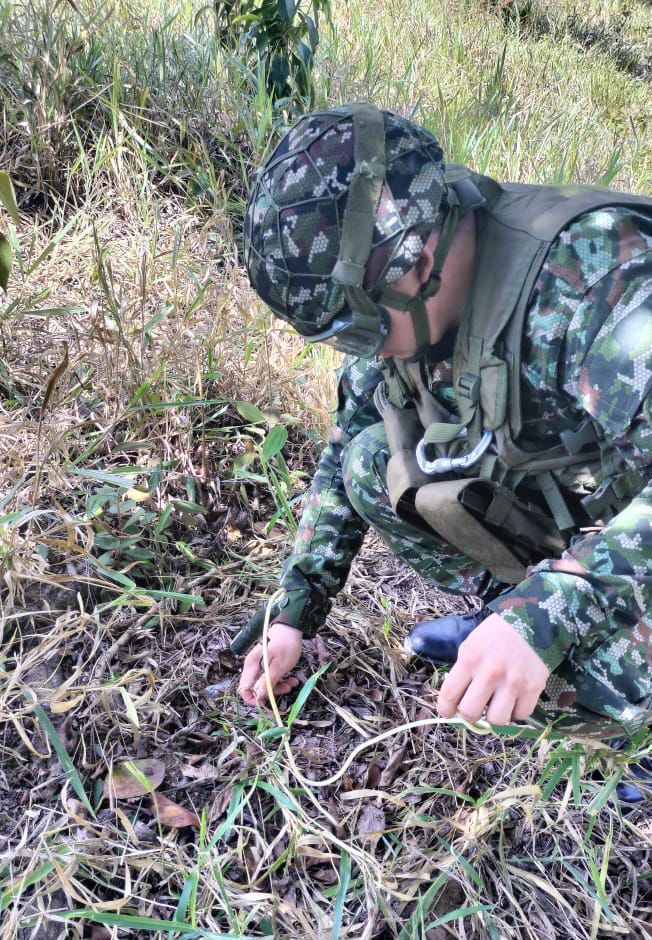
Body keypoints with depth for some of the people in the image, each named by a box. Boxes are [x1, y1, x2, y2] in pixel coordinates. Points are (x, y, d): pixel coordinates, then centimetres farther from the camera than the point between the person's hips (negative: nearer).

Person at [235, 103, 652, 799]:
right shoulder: (402, 304, -10)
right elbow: (341, 450, 0)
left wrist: (548, 613, -48)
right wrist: (295, 611, -3)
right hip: (531, 501, 7)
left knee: (584, 692, -30)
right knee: (369, 463, -10)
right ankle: (504, 602, 5)